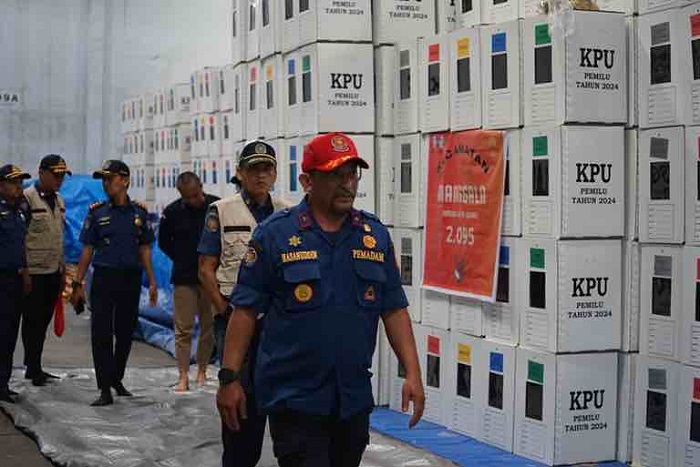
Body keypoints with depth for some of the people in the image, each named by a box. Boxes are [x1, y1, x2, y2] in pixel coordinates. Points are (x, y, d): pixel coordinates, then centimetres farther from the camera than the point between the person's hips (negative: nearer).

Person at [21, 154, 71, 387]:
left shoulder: (59, 201, 15)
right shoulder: (27, 198, -10)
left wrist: (62, 267, 20)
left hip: (53, 272, 7)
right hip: (33, 272, -7)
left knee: (44, 321, 12)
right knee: (32, 321, 0)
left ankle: (34, 367, 21)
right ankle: (34, 369, 7)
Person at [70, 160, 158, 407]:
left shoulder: (139, 212, 5)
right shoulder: (96, 212, 2)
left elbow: (144, 249, 10)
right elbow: (87, 250, 4)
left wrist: (152, 281, 6)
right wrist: (78, 283, 0)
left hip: (131, 278, 2)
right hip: (104, 277, -2)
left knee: (125, 333, 9)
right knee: (101, 334, -7)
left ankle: (117, 379, 27)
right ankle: (105, 390, -5)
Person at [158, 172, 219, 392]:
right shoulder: (172, 212, -2)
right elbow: (163, 242, 13)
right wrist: (182, 260, 7)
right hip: (184, 278, 0)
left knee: (209, 327, 6)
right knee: (183, 329, -2)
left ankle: (202, 371, 18)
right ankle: (183, 376, 0)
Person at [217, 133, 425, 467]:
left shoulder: (375, 235, 6)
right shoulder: (275, 234, -5)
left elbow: (394, 310, 8)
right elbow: (245, 310, -5)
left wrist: (412, 373, 0)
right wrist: (230, 378, -8)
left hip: (355, 398, 5)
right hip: (294, 398, -4)